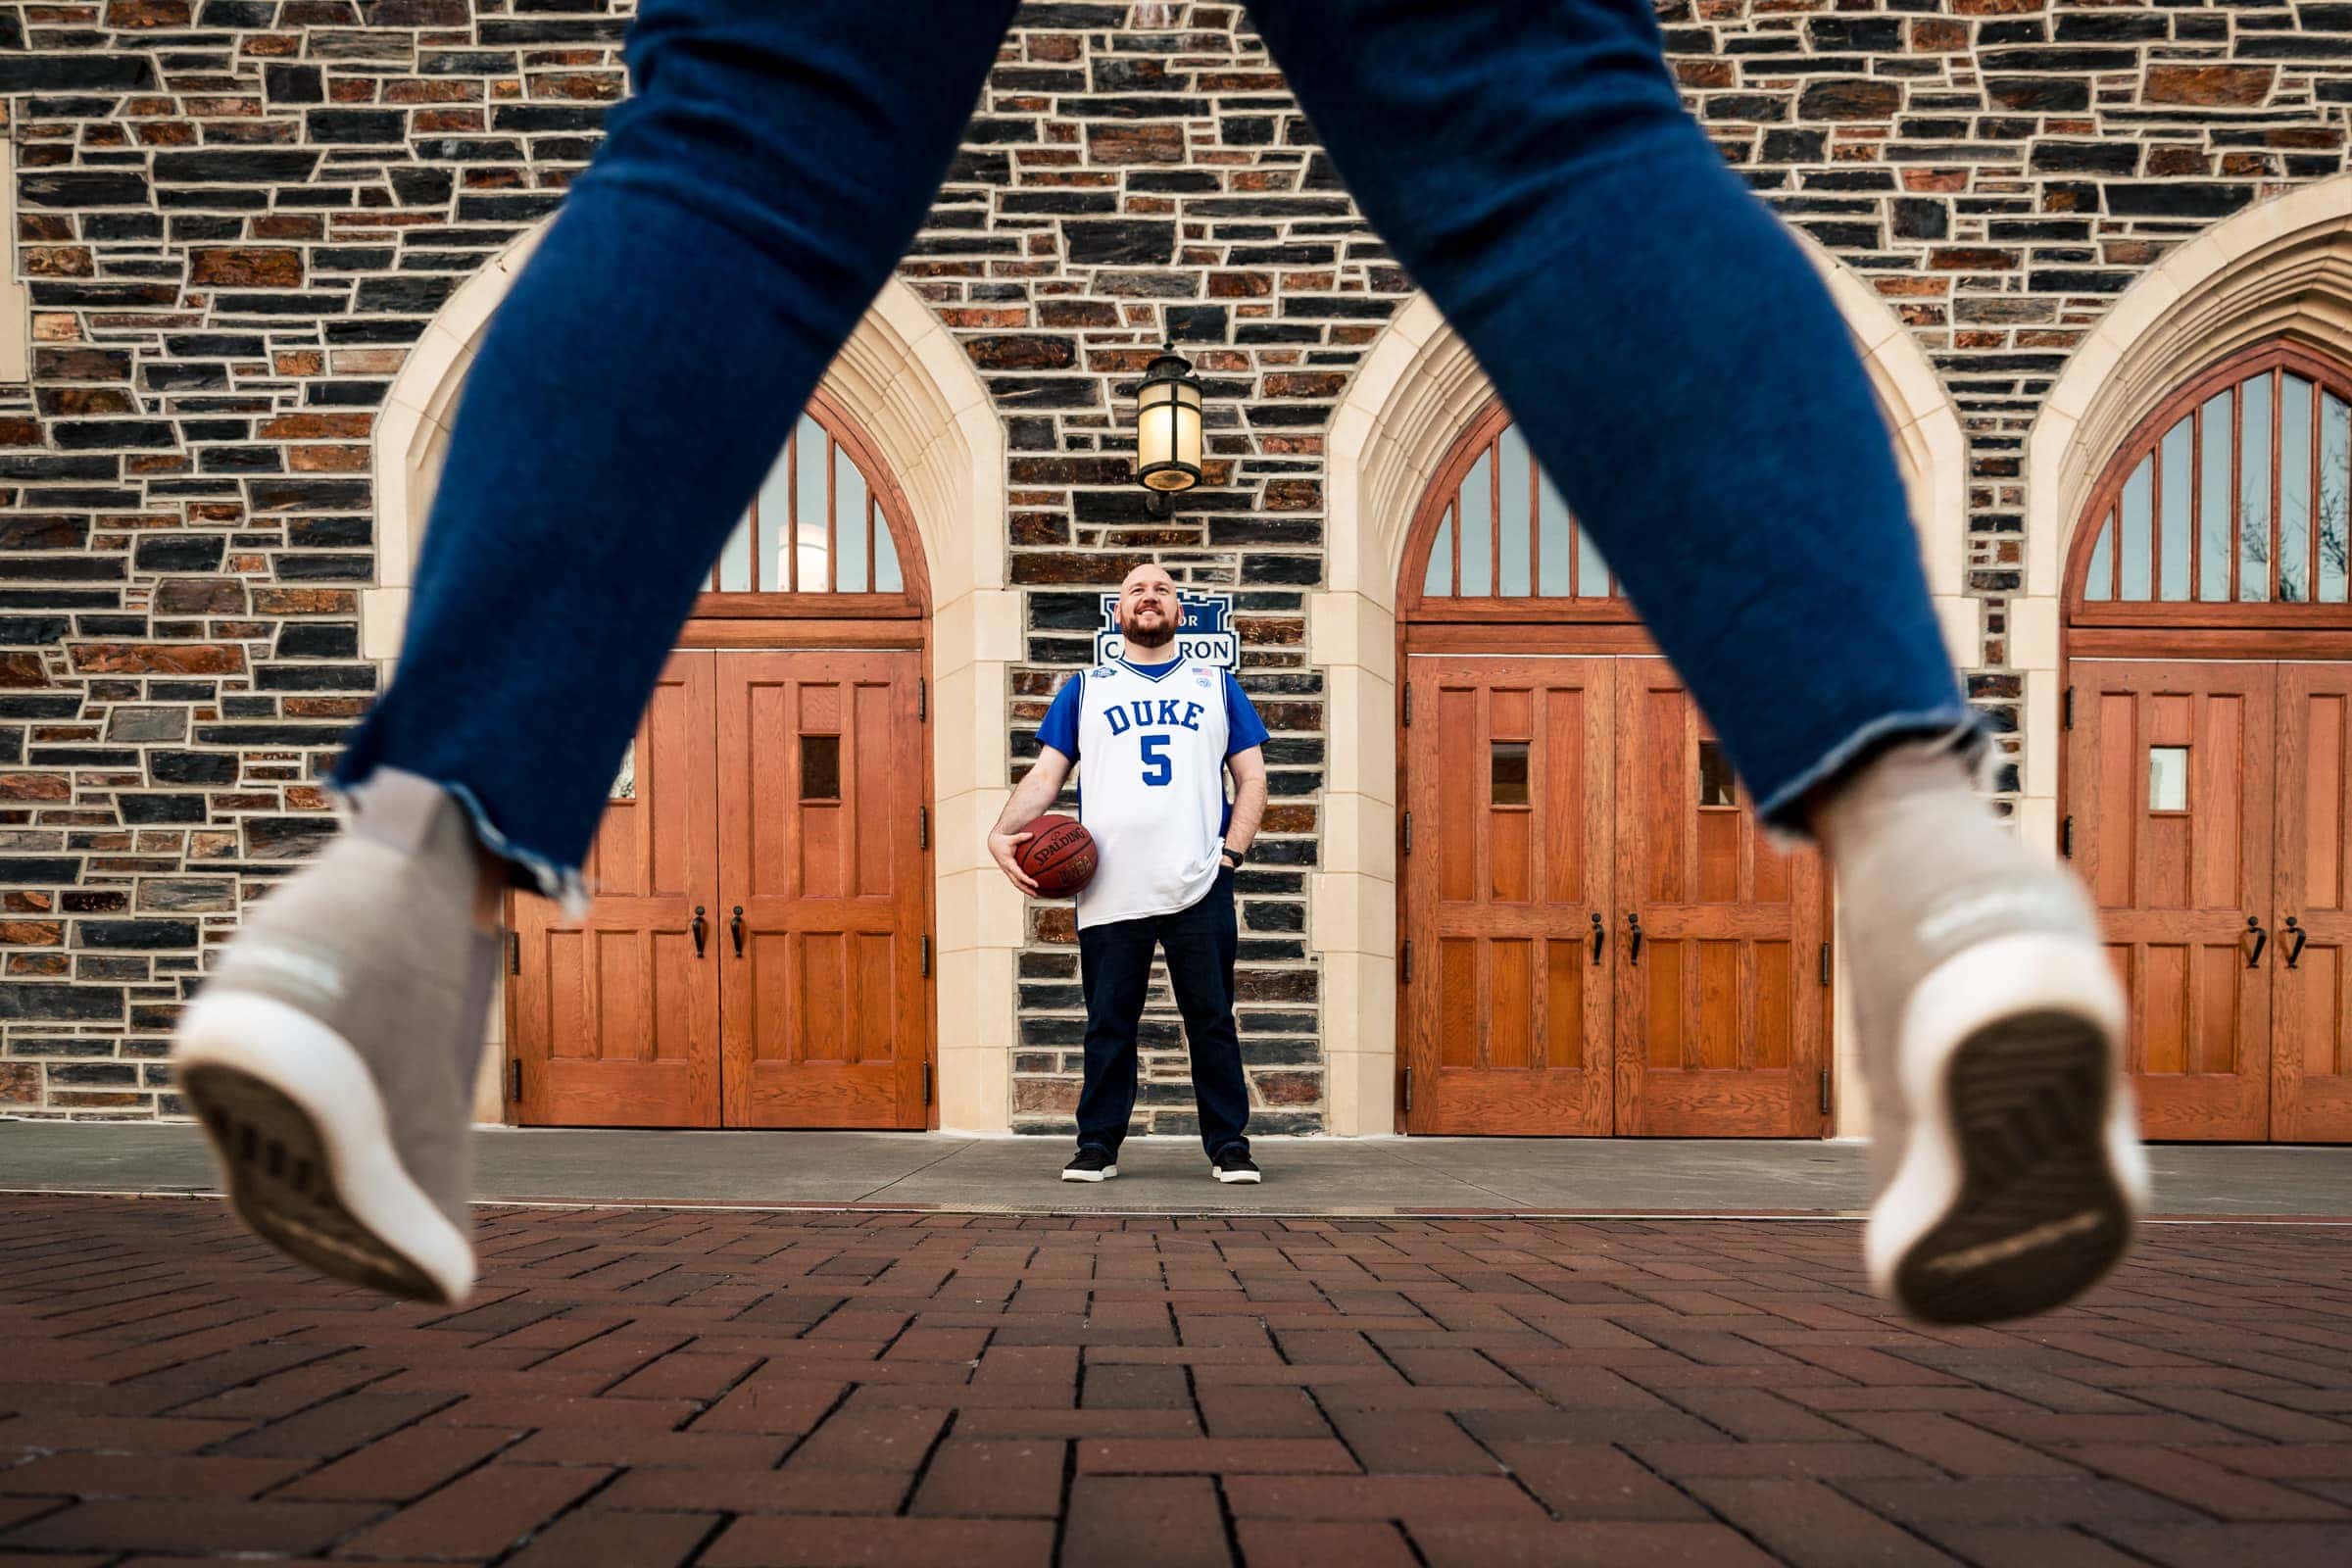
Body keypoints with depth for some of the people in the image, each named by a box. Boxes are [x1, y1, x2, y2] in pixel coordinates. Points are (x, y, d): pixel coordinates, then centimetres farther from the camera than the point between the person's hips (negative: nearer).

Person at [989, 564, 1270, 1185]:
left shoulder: (1217, 684, 17)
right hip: (1109, 893, 0)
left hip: (1199, 888, 0)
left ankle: (1229, 1145, 9)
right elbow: (1045, 775, 10)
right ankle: (1097, 1145, 12)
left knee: (1212, 1021, 1)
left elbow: (1251, 778, 13)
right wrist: (1002, 832, -7)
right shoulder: (1085, 689, 16)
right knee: (1107, 1024, 4)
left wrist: (1231, 853, -1)